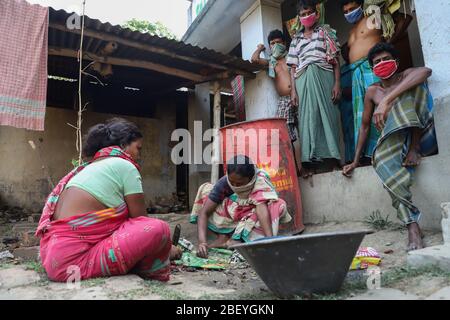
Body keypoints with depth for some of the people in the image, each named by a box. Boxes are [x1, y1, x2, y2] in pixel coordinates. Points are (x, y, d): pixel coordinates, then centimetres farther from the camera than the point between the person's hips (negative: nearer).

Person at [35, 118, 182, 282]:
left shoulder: (91, 166, 22)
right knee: (159, 228, -18)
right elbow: (141, 220, -2)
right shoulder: (125, 166, -5)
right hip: (74, 259, -10)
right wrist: (165, 246, 14)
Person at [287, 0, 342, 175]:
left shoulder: (326, 31, 16)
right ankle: (311, 158, -6)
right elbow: (293, 67, 14)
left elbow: (335, 59, 7)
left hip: (324, 77, -2)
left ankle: (332, 157, -11)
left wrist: (337, 83, -6)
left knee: (327, 115, -9)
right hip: (303, 81, 2)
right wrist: (293, 90, 1)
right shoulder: (296, 39, 21)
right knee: (307, 118, -5)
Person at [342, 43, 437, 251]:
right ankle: (412, 225, -43)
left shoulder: (406, 77, 4)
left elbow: (425, 71, -22)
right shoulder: (372, 92, 13)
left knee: (412, 85, -20)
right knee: (382, 157, -38)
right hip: (396, 141, 2)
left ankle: (414, 147, -26)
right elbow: (365, 126, 16)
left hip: (423, 138, -1)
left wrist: (386, 101, -35)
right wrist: (356, 161, 11)